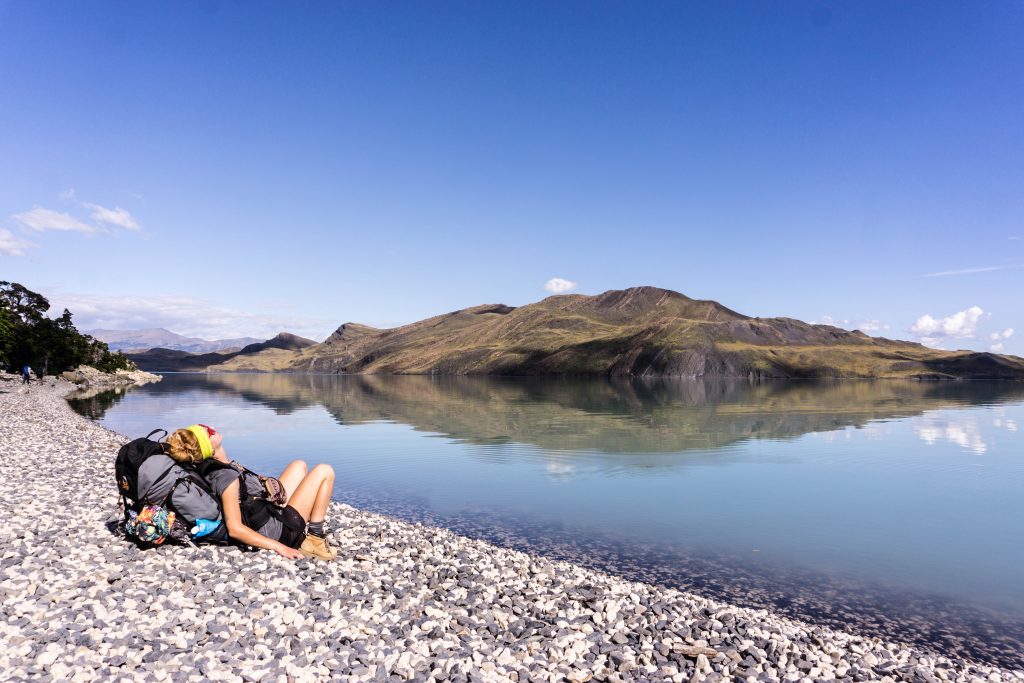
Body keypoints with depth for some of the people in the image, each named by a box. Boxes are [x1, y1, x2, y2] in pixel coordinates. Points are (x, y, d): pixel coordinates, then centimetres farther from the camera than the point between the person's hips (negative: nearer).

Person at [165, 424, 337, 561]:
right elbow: (235, 528, -31)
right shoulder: (227, 476, -28)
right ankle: (315, 541, -3)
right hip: (280, 531, -9)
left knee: (299, 466, 24)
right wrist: (279, 547, -29)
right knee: (325, 471, -6)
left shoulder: (205, 467, -2)